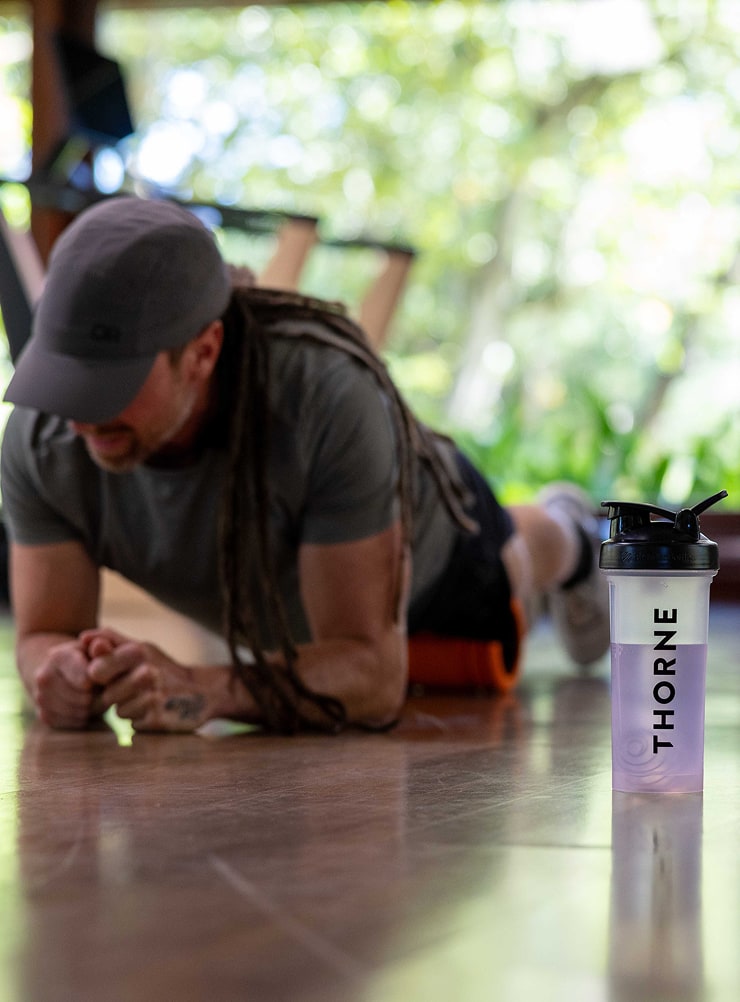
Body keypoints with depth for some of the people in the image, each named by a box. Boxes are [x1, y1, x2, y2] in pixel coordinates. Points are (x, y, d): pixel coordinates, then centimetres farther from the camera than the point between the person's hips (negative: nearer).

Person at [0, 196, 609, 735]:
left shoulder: (330, 397, -50)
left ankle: (563, 539, 71)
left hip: (423, 535, -4)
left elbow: (374, 675, -48)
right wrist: (60, 671, -55)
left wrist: (201, 691, -66)